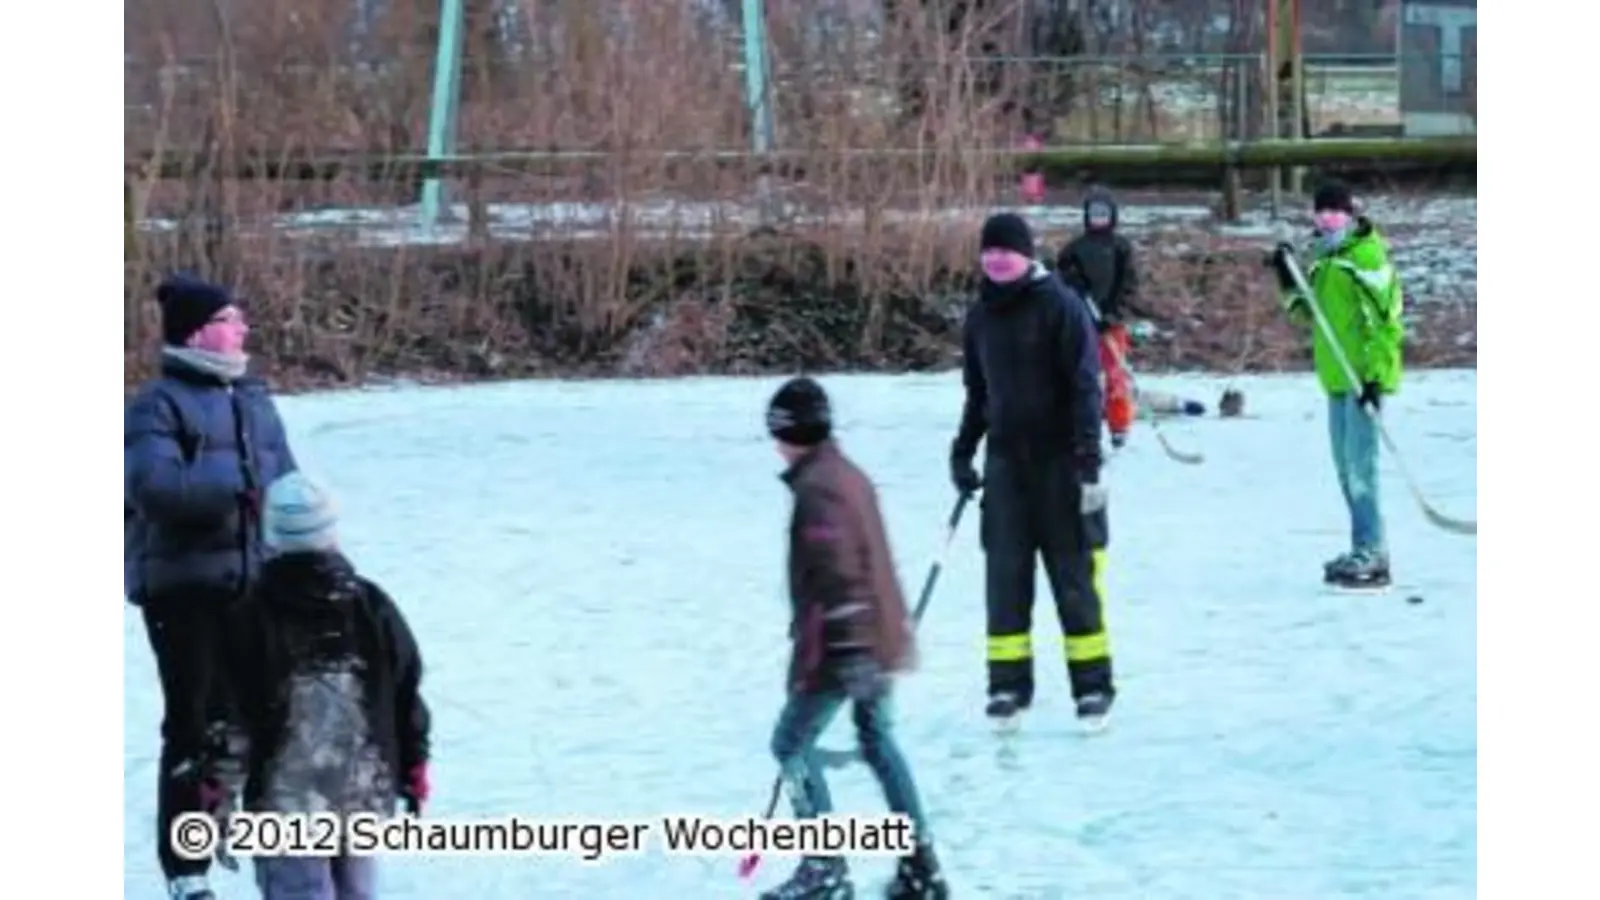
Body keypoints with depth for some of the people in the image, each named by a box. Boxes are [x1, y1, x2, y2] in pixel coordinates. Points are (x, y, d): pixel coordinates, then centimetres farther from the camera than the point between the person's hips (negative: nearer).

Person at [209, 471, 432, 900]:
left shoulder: (250, 621, -10)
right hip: (366, 798, 4)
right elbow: (407, 698, 7)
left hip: (285, 804, -4)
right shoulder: (373, 609, 1)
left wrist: (220, 793, -1)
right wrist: (414, 771, 18)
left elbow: (232, 720, -9)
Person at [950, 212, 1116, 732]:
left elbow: (1085, 387, -12)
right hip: (1005, 460, 5)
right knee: (1005, 575, 2)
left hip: (1058, 459, -5)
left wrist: (1089, 463, -17)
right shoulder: (982, 315, 10)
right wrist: (963, 450, 16)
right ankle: (1008, 684, 7)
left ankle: (1092, 684, 4)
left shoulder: (1060, 306, -8)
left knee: (1073, 573, -1)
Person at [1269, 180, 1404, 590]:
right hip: (1337, 377, 10)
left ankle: (1371, 556, -7)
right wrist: (1289, 281, 6)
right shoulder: (1324, 258, 15)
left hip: (1363, 378, -10)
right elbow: (1310, 312, 22)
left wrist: (1376, 375, -23)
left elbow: (1385, 319, -18)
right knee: (1346, 467, 13)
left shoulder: (1367, 257, -13)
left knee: (1358, 465, -11)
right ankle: (1366, 551, 21)